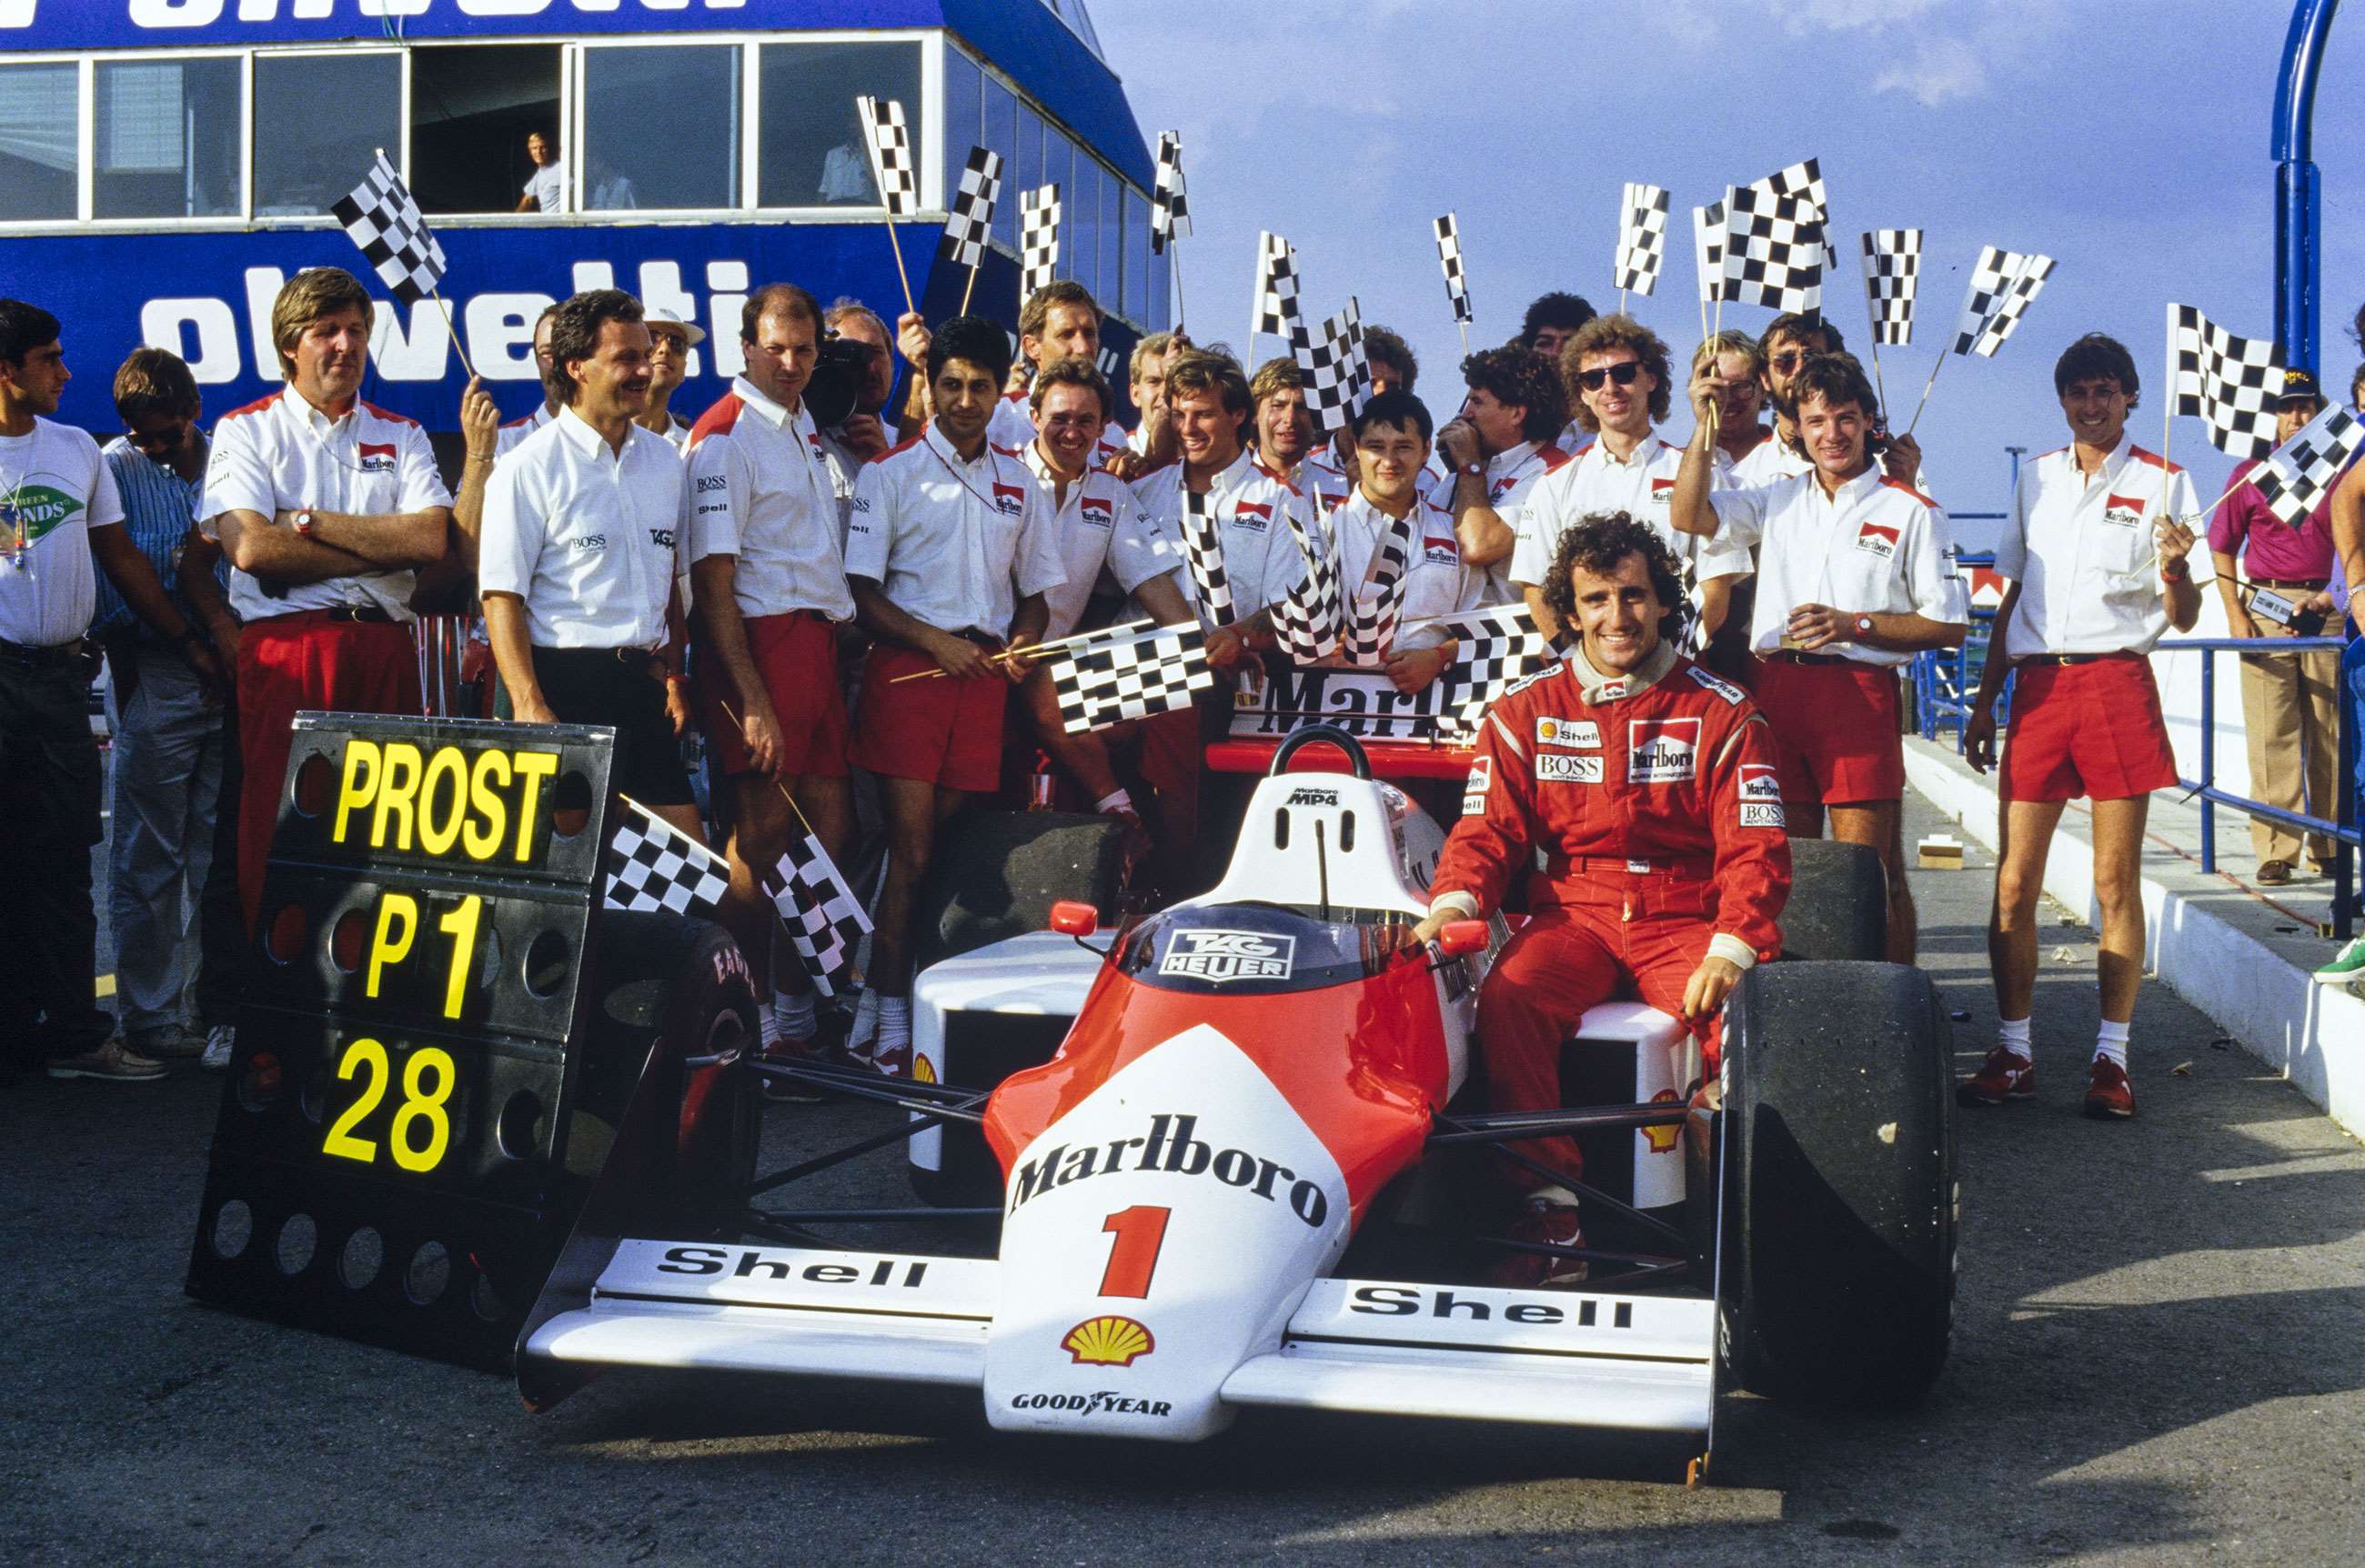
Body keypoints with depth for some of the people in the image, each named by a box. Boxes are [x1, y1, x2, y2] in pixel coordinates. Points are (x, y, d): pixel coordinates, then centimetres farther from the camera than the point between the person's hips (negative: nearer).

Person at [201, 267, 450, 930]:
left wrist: (311, 522, -4)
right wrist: (385, 545, -3)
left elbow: (433, 540, 1)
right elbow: (251, 548, -6)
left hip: (385, 650, 3)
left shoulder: (402, 437, 17)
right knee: (276, 832, -8)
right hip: (285, 648, -3)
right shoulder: (246, 430, 10)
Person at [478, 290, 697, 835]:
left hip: (645, 685, 6)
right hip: (566, 683, -6)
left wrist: (673, 679, 14)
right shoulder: (530, 466, -6)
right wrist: (529, 706, -18)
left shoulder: (664, 461, 13)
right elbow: (502, 595, -10)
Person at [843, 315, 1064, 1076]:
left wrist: (1020, 641, 1)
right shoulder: (891, 473, 3)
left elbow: (1034, 590, 22)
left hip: (985, 671, 4)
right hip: (908, 668, -4)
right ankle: (889, 1020, -6)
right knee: (910, 851, -9)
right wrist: (937, 642, -15)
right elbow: (863, 592, -3)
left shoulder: (1017, 481, 16)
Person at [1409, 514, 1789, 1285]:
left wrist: (1732, 948, -20)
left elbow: (1755, 847, -1)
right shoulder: (1525, 712, 11)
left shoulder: (1721, 713, 6)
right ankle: (1552, 1214, -27)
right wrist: (1453, 902, -18)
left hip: (1686, 921, -1)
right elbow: (1488, 827, 5)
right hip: (1572, 914, 1)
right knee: (1506, 999, -32)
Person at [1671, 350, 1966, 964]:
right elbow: (1690, 516, 5)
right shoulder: (1777, 500, 17)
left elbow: (1949, 624, 2)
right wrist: (1705, 426, -1)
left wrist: (1852, 624, -9)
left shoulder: (1911, 512, 4)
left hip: (1861, 697, -4)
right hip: (1776, 692, 4)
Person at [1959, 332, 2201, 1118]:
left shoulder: (2163, 483, 4)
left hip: (2119, 682, -3)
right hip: (2037, 684, 3)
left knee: (2117, 878, 0)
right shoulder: (2035, 477, 15)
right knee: (2014, 879, -1)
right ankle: (2013, 1053, 7)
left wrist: (2174, 568, -18)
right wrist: (1985, 700, 15)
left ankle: (2111, 1059, 5)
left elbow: (2184, 618, 3)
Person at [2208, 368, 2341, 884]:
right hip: (2265, 607, -1)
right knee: (2272, 734, -4)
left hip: (2323, 608, 1)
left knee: (2328, 730, 4)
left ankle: (2327, 849, 11)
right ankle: (2276, 851, -3)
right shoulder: (2249, 474, 8)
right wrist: (2236, 615, -2)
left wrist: (2333, 593, -7)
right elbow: (2223, 547, 8)